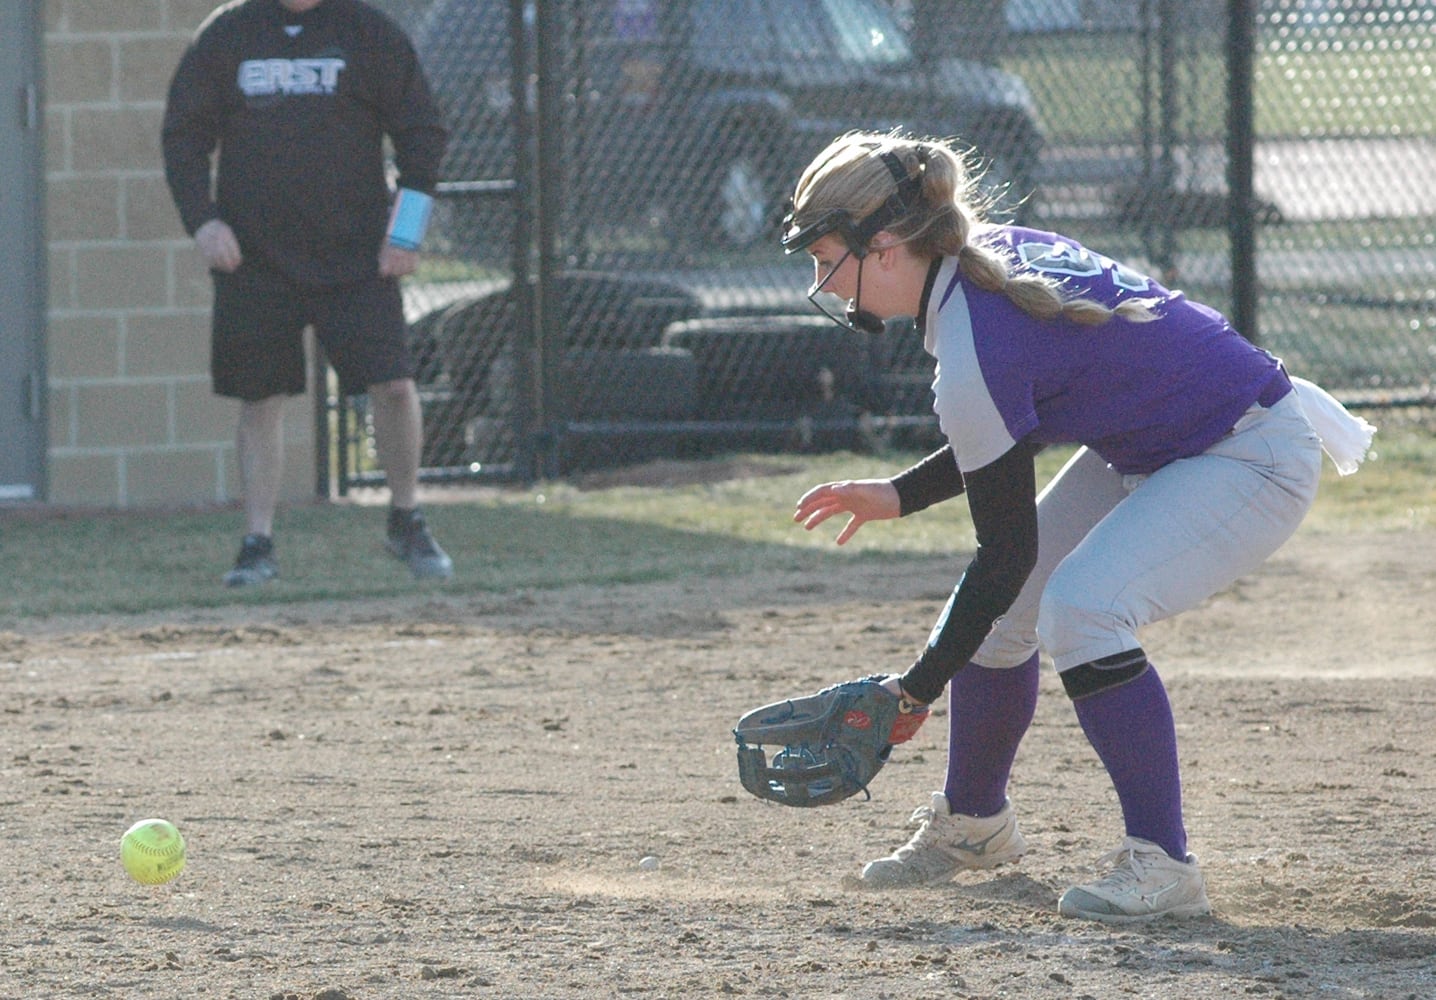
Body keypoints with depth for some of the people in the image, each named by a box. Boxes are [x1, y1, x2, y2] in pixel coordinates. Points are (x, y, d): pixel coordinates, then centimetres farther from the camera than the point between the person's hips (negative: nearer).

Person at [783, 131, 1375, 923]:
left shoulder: (974, 355, -28)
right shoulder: (994, 254, -2)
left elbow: (1007, 553, -21)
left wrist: (913, 691, -14)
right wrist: (899, 495, 9)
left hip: (1254, 468, -10)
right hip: (1150, 451, 10)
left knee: (1081, 606, -30)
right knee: (995, 614, 10)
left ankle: (1162, 863, -23)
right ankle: (973, 823, 34)